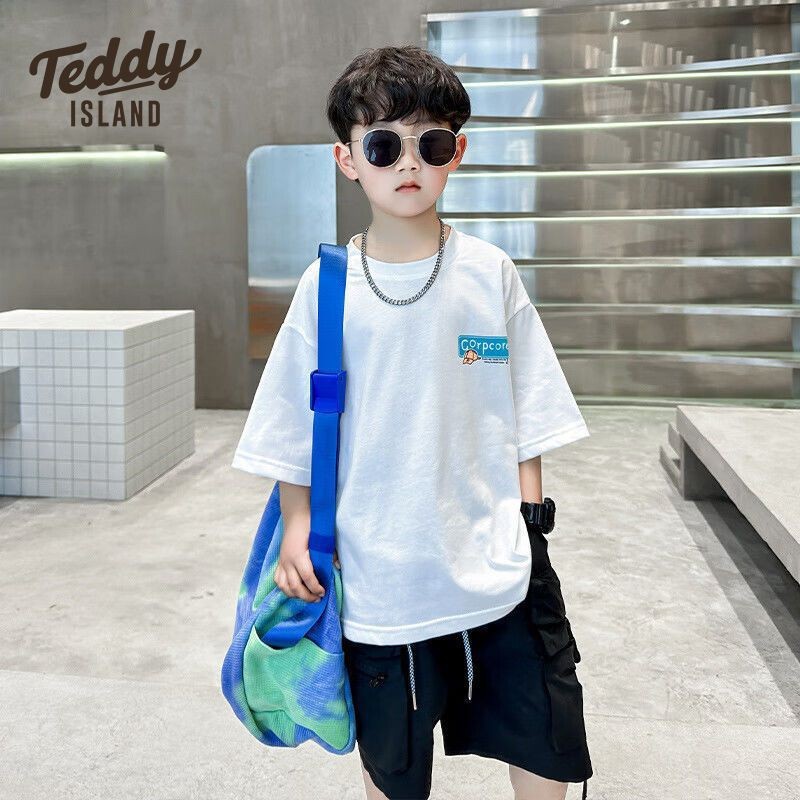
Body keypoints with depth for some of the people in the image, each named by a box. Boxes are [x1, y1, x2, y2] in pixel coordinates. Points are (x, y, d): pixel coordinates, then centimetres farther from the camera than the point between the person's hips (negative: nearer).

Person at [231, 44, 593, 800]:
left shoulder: (490, 273, -2)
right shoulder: (327, 286, -4)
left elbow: (527, 416, 3)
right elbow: (295, 427, 2)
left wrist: (530, 524, 0)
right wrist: (296, 530, -1)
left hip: (496, 564, 1)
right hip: (379, 574, 0)